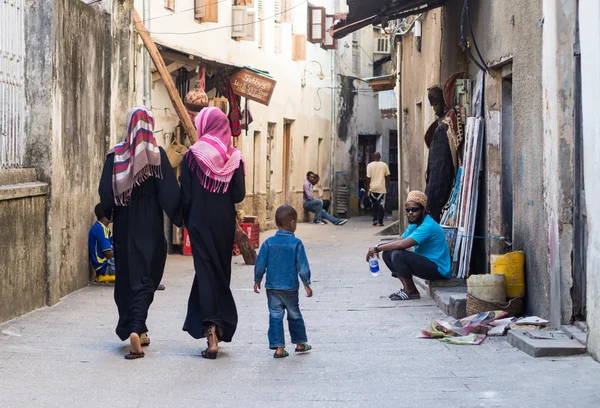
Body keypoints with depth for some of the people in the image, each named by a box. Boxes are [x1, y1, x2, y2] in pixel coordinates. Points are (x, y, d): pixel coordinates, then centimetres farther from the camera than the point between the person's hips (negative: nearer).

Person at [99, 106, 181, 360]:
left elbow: (105, 192, -2)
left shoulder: (115, 155, -2)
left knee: (126, 275, 15)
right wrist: (179, 219, -2)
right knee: (145, 277, -1)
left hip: (124, 225, 3)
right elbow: (169, 192, -11)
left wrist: (108, 213, 14)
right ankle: (136, 329, -19)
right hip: (150, 225, -2)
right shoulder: (157, 154, -8)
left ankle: (132, 329, 24)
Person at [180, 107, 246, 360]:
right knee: (222, 271, 13)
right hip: (225, 223, 3)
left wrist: (187, 221, 7)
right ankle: (221, 327, 19)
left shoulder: (192, 155, -9)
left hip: (200, 222, -3)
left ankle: (210, 327, -15)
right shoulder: (234, 157, -2)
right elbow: (239, 194, -5)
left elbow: (186, 196, -7)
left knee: (206, 271, -1)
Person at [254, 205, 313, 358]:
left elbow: (260, 264, 0)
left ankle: (278, 347, 0)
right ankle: (300, 343, 28)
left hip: (272, 287, 1)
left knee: (275, 316, 5)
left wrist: (257, 280, 13)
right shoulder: (296, 243, -11)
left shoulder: (269, 242, -4)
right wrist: (306, 284, 0)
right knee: (294, 315, 15)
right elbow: (302, 266, -9)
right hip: (290, 288, -1)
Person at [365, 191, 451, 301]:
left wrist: (377, 248, -22)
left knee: (397, 254, -26)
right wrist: (378, 248, -11)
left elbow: (402, 244, -31)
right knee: (388, 253, 3)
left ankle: (412, 292, -11)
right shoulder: (414, 225, 11)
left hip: (438, 269, -10)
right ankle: (407, 287, 4)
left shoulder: (428, 226, -23)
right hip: (425, 264, 10)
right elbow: (400, 241, 7)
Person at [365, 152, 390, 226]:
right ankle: (380, 221, -3)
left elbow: (368, 177, -3)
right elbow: (387, 176, 5)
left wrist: (368, 187, 5)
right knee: (381, 205, 1)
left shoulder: (369, 165, -2)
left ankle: (375, 220, 8)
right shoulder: (384, 165, 1)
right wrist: (388, 185, 17)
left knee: (374, 205, 15)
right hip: (382, 188, -1)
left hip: (373, 188, 1)